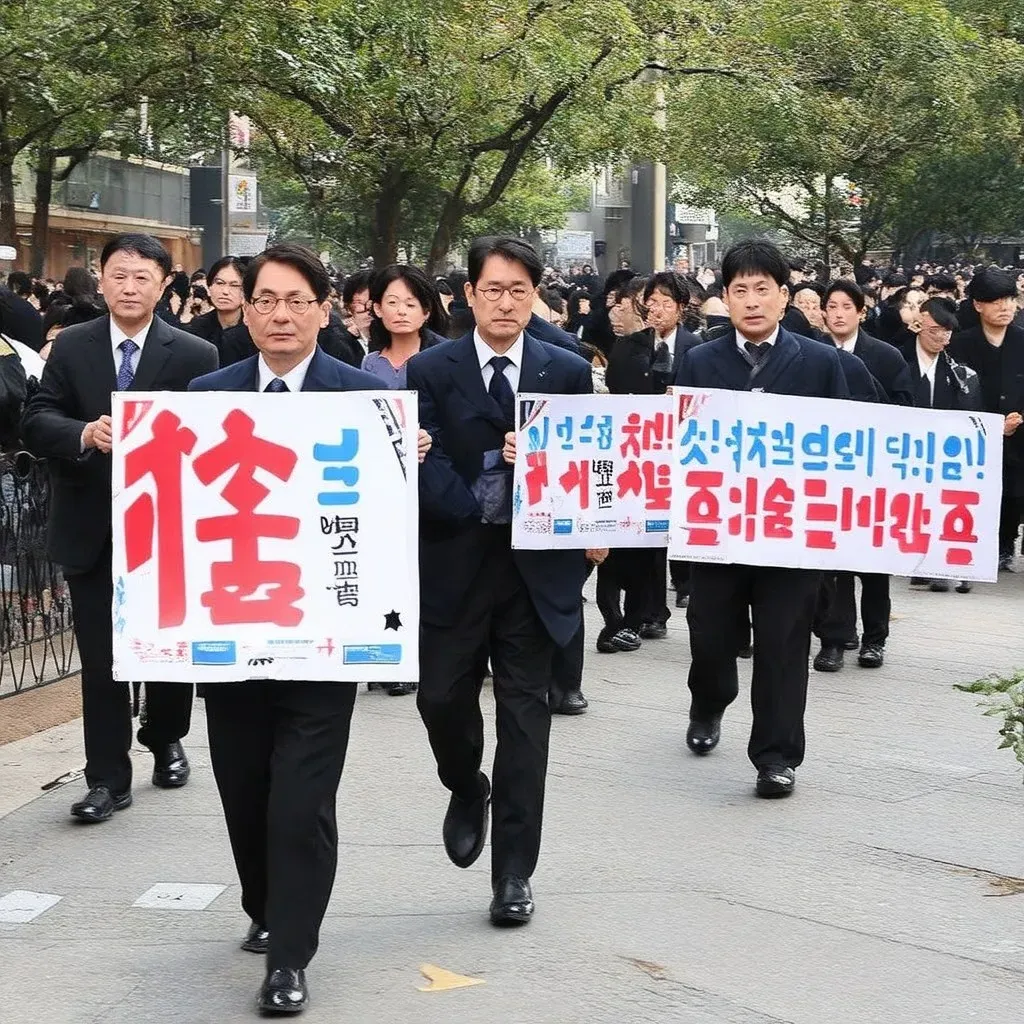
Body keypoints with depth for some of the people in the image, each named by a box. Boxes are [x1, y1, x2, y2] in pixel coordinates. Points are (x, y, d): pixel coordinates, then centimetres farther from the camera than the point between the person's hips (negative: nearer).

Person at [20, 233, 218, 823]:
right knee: (100, 657, 3)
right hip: (92, 527, 1)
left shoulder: (195, 355, -5)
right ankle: (109, 778, 9)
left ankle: (166, 741, 40)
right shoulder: (71, 348, 1)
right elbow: (36, 422, -5)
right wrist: (83, 434, -24)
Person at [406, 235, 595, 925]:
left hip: (537, 566, 0)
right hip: (454, 564, 0)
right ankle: (467, 790, 34)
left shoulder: (569, 372, 5)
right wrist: (480, 508, -21)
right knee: (442, 695, -1)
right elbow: (425, 464, -8)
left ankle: (514, 872, 9)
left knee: (526, 713, 2)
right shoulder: (431, 371, 1)